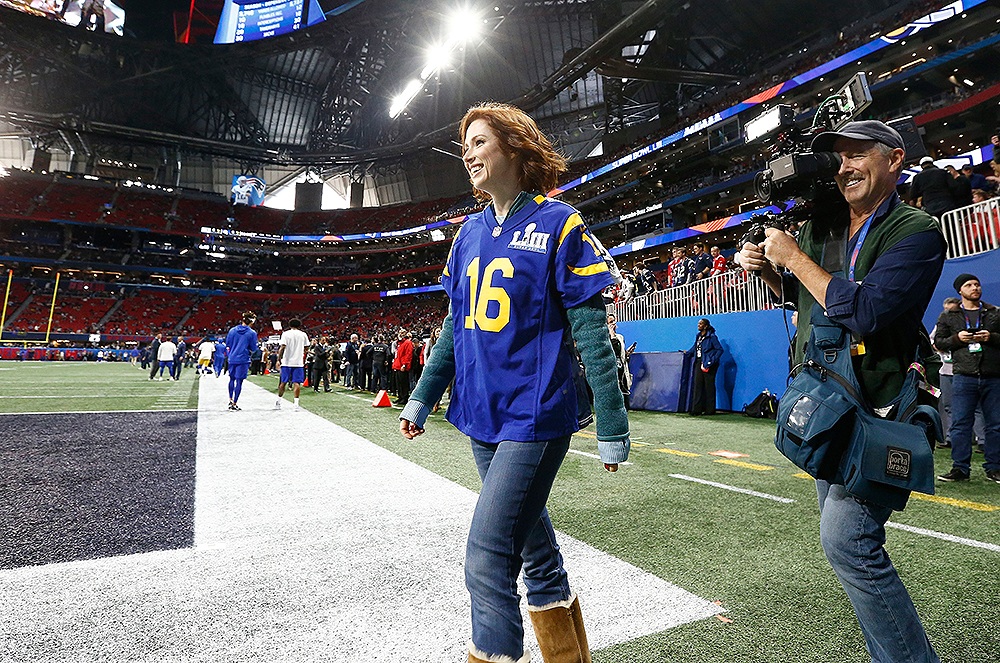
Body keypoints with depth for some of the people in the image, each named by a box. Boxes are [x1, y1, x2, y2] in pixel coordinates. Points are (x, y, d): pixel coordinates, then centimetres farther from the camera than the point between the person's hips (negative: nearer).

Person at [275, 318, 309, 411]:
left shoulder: (285, 334, -1)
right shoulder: (303, 334, 4)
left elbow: (282, 347, -9)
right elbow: (306, 348, 10)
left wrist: (278, 359, -5)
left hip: (286, 362, 0)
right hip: (298, 362, 0)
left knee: (283, 382, 11)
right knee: (296, 383, -1)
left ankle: (278, 402, 20)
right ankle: (296, 403, -10)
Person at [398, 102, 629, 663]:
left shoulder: (558, 223, -8)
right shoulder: (470, 232, 10)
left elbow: (591, 333, -10)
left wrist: (613, 427, -11)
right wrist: (422, 398, 14)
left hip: (536, 416, -7)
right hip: (483, 414, 7)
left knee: (487, 561, -9)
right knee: (532, 540, 20)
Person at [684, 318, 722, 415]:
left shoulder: (711, 337, -8)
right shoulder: (698, 336, 13)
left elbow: (720, 349, -8)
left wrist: (713, 360, -14)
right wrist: (686, 354, 20)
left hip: (708, 364, -7)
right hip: (699, 362, 7)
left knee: (709, 386, 0)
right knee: (698, 385, 2)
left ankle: (710, 410, 9)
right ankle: (697, 409, 3)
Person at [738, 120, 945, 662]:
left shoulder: (915, 232, -10)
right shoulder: (819, 228, 10)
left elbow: (863, 311, -25)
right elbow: (794, 291, 27)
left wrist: (794, 257, -16)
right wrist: (764, 267, 6)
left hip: (876, 412, -7)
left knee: (845, 539, -15)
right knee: (844, 536, 15)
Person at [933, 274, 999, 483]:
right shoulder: (948, 316, 10)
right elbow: (938, 341, 10)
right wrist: (957, 338, -7)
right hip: (964, 377, -1)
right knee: (960, 424, -2)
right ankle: (960, 468, 4)